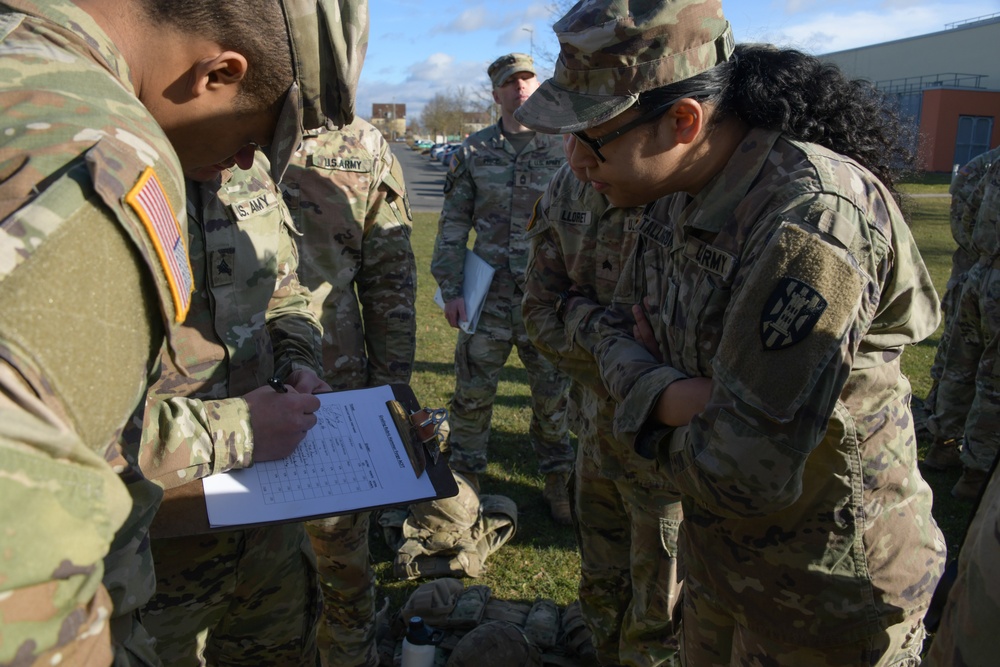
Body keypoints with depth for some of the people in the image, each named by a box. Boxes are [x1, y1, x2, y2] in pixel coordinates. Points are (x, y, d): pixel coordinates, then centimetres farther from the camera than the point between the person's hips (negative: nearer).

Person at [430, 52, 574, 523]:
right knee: (472, 394, 8)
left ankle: (557, 480, 31)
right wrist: (450, 289, -2)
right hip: (489, 295, 1)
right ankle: (465, 480, 27)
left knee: (553, 396, 11)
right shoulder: (474, 152, 4)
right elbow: (453, 224, 5)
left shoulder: (565, 149, 2)